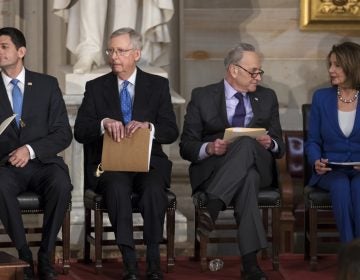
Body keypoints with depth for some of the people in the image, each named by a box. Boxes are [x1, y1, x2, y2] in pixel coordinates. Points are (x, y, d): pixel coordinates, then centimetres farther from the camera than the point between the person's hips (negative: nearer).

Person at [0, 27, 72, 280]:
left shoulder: (47, 84, 7)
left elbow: (63, 133, 1)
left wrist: (30, 150, -15)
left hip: (43, 162, 0)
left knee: (61, 185, -33)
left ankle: (45, 257, -19)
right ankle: (24, 256, -21)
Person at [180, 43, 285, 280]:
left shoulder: (267, 97, 17)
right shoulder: (202, 97, 8)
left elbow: (279, 146, 17)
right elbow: (186, 147, 5)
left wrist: (270, 143, -9)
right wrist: (209, 148, -18)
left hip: (257, 166, 2)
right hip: (212, 169, -2)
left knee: (247, 144, -37)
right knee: (247, 179, -39)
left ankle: (211, 209, -50)